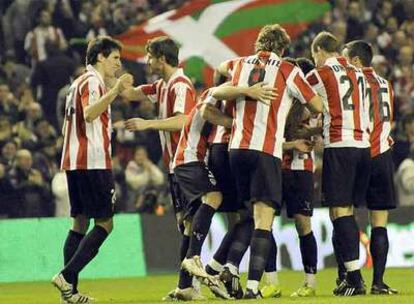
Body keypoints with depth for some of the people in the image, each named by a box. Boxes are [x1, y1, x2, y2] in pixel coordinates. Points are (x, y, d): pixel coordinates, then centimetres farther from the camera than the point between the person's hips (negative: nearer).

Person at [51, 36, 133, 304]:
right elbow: (89, 113, -27)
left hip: (74, 161, 10)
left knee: (80, 223, 9)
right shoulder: (92, 81, -8)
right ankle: (67, 276, -17)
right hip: (93, 162, -10)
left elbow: (67, 127, 27)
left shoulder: (79, 83, 21)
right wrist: (115, 91, -37)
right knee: (104, 223, -7)